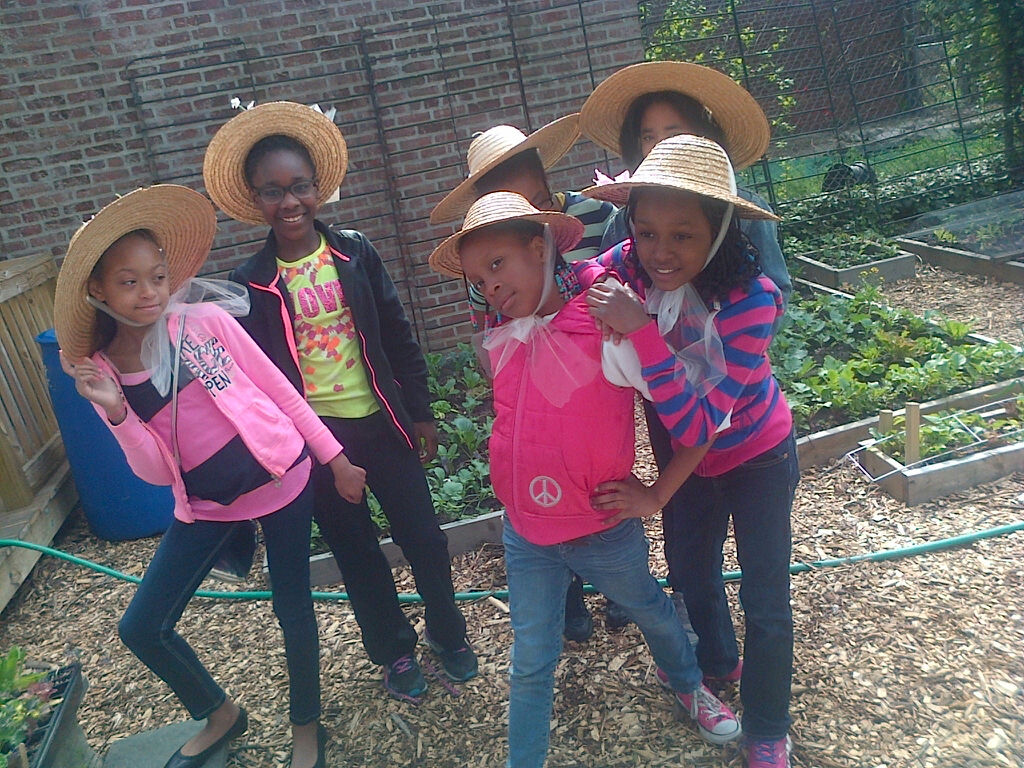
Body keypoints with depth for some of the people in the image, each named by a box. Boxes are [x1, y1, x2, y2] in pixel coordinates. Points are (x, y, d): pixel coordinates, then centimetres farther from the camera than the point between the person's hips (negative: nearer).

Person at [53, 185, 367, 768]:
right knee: (142, 628, 4)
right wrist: (115, 412, -20)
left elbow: (280, 391, -3)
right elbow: (155, 472, -3)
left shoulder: (205, 321, -9)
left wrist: (335, 460, -1)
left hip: (279, 478, -3)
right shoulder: (99, 372, -2)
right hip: (205, 504, 3)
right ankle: (219, 714, 32)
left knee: (293, 609, 9)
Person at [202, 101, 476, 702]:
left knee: (423, 536, 10)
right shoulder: (253, 282, -4)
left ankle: (449, 633, 36)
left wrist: (421, 414, 2)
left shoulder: (354, 253, -2)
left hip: (381, 422, 1)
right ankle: (396, 652, 37)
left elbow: (399, 336, 2)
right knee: (356, 550, 14)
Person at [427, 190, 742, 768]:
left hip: (603, 532, -3)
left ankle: (689, 685, 56)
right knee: (531, 661, 14)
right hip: (526, 535, 3)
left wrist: (655, 496, -16)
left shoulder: (608, 334, -23)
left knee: (651, 611, 26)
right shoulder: (502, 341, -6)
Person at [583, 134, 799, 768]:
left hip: (757, 455, -4)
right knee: (689, 570, 23)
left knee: (766, 600, 5)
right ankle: (716, 658, 55)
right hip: (687, 460, 5)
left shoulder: (751, 299, -37)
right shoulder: (628, 267, -24)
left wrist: (640, 330, -48)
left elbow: (697, 425, -40)